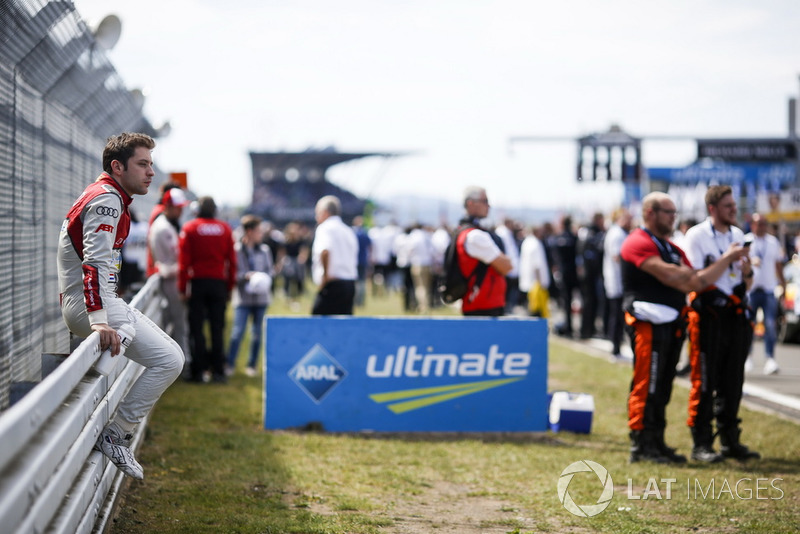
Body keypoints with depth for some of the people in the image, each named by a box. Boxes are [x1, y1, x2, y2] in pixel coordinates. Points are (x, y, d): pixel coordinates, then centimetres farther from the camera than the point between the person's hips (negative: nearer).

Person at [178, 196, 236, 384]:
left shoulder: (189, 228, -2)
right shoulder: (225, 229, 4)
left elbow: (184, 261, -5)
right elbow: (232, 260, 5)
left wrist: (182, 287, -3)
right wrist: (230, 287, 11)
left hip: (197, 282, -2)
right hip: (219, 283, 2)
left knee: (196, 328, 3)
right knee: (217, 328, 5)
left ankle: (198, 370, 1)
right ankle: (218, 371, 4)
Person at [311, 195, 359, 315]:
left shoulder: (325, 228, -6)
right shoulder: (348, 231, 20)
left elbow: (325, 251, -27)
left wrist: (325, 275, -17)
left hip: (333, 284, -8)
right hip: (350, 284, 8)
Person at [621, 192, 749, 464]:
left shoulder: (672, 248, 22)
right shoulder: (638, 243, -9)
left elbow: (694, 282, 15)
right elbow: (669, 276, -20)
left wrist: (727, 259, 2)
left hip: (672, 323, 9)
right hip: (648, 321, -9)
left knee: (662, 386, 12)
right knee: (646, 384, -7)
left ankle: (656, 443, 19)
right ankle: (640, 446, -3)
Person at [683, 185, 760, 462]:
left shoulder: (737, 235, 14)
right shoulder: (697, 235, -6)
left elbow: (746, 284, 17)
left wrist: (747, 271, -5)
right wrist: (727, 261, -15)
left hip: (735, 315, 6)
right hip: (708, 316, -6)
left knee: (732, 383, 10)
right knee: (704, 383, -3)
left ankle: (730, 441, 19)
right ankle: (701, 444, 2)